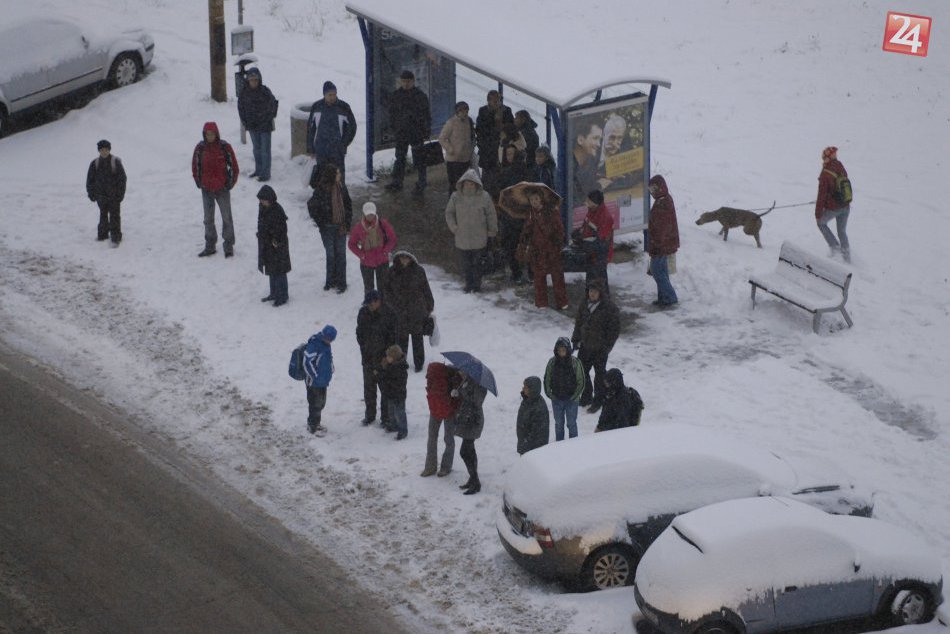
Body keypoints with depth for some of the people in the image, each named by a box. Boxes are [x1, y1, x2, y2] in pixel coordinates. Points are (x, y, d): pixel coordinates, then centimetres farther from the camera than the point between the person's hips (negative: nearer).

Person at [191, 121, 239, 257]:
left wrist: (231, 182, -2)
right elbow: (195, 165, 9)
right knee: (208, 219, 11)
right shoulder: (200, 148, -4)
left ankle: (229, 246, 13)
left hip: (222, 189, -2)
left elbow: (234, 166, 0)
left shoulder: (225, 147, -9)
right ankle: (210, 246, 21)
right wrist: (198, 182, 5)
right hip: (206, 189, 2)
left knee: (226, 218, 3)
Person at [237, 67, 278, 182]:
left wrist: (265, 122, -9)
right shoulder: (244, 92, -3)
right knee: (256, 148, 18)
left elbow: (272, 108, -9)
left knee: (265, 150, 0)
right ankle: (258, 170, 31)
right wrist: (245, 122, 2)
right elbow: (241, 107, 7)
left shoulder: (265, 92, -15)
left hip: (265, 125, -5)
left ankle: (266, 173, 5)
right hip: (252, 125, 5)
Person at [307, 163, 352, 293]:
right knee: (330, 255, 7)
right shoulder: (321, 190, -15)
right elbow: (312, 206, -8)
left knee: (340, 254, 6)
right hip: (327, 228, -3)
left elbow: (348, 205, 8)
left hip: (340, 227, 3)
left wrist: (347, 223, 3)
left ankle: (341, 283, 15)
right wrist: (320, 223, -6)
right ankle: (330, 281, 23)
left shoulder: (341, 187, -2)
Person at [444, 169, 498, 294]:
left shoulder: (484, 197, -8)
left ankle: (477, 285, 19)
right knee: (466, 263, 9)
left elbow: (491, 216, 1)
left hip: (479, 238, -2)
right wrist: (454, 228, 1)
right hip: (462, 238, 2)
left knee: (477, 263, 4)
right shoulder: (456, 197, -4)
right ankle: (468, 284, 24)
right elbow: (449, 213, 9)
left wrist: (492, 232, 4)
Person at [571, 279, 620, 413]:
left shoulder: (610, 308, -15)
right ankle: (586, 397, 32)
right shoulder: (584, 305, 3)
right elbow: (578, 323, 13)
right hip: (585, 345, 6)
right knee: (581, 371, 14)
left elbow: (614, 329, -12)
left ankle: (598, 400, 21)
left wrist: (607, 346, -15)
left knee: (599, 373, 7)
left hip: (600, 348, -6)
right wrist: (576, 340, 8)